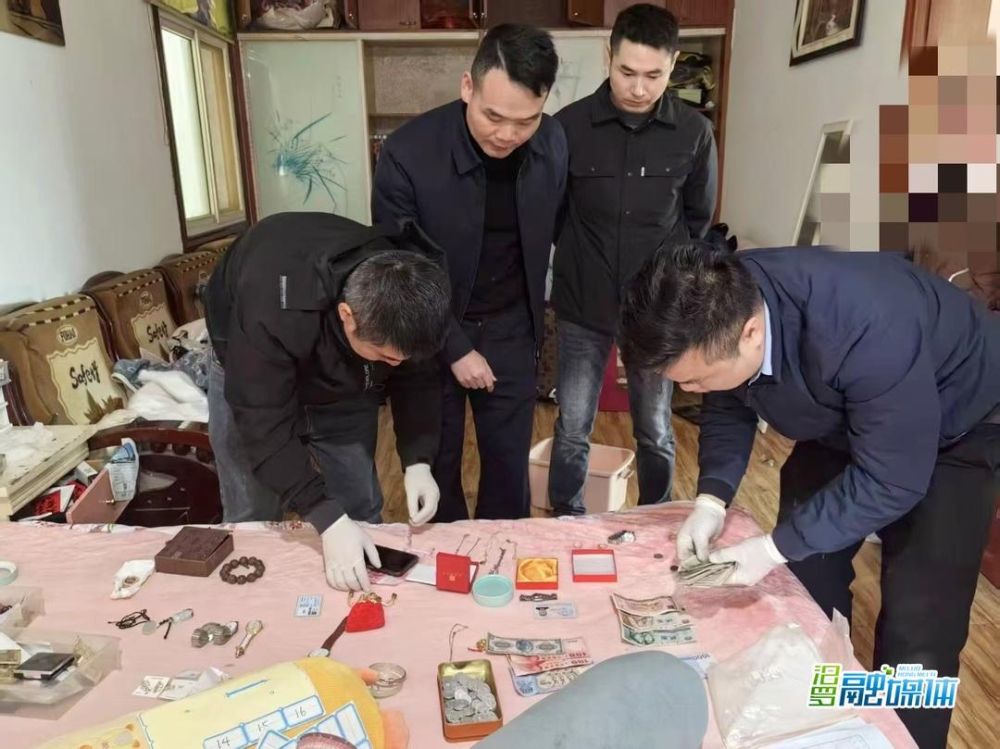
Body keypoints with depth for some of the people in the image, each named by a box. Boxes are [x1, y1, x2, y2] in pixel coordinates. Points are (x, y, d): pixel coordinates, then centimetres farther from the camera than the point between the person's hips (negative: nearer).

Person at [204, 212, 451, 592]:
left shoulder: (406, 305, -29)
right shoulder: (270, 311, -43)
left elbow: (416, 379, -12)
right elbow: (265, 425, -38)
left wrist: (417, 462, -25)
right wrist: (328, 519, -43)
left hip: (343, 381, 3)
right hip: (251, 373, -3)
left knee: (362, 511, 6)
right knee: (251, 517, 3)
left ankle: (368, 585, 28)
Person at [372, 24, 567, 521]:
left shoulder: (553, 144, -10)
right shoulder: (407, 153, -23)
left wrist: (538, 319, 7)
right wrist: (455, 348, -14)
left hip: (511, 327, 3)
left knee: (509, 458, 13)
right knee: (436, 459, 13)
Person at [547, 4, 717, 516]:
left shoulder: (694, 133, -6)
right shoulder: (570, 125, -9)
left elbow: (698, 218, 8)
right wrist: (581, 258, 8)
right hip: (582, 303, 0)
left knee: (655, 431, 13)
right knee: (572, 428, 8)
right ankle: (565, 522, 30)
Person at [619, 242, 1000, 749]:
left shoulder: (871, 332, -43)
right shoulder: (720, 310, -24)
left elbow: (891, 481, -31)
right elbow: (726, 409, -6)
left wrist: (775, 547, -29)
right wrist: (712, 497, -18)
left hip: (959, 426, -5)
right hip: (844, 417, 6)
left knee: (916, 628, -9)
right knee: (804, 580, 8)